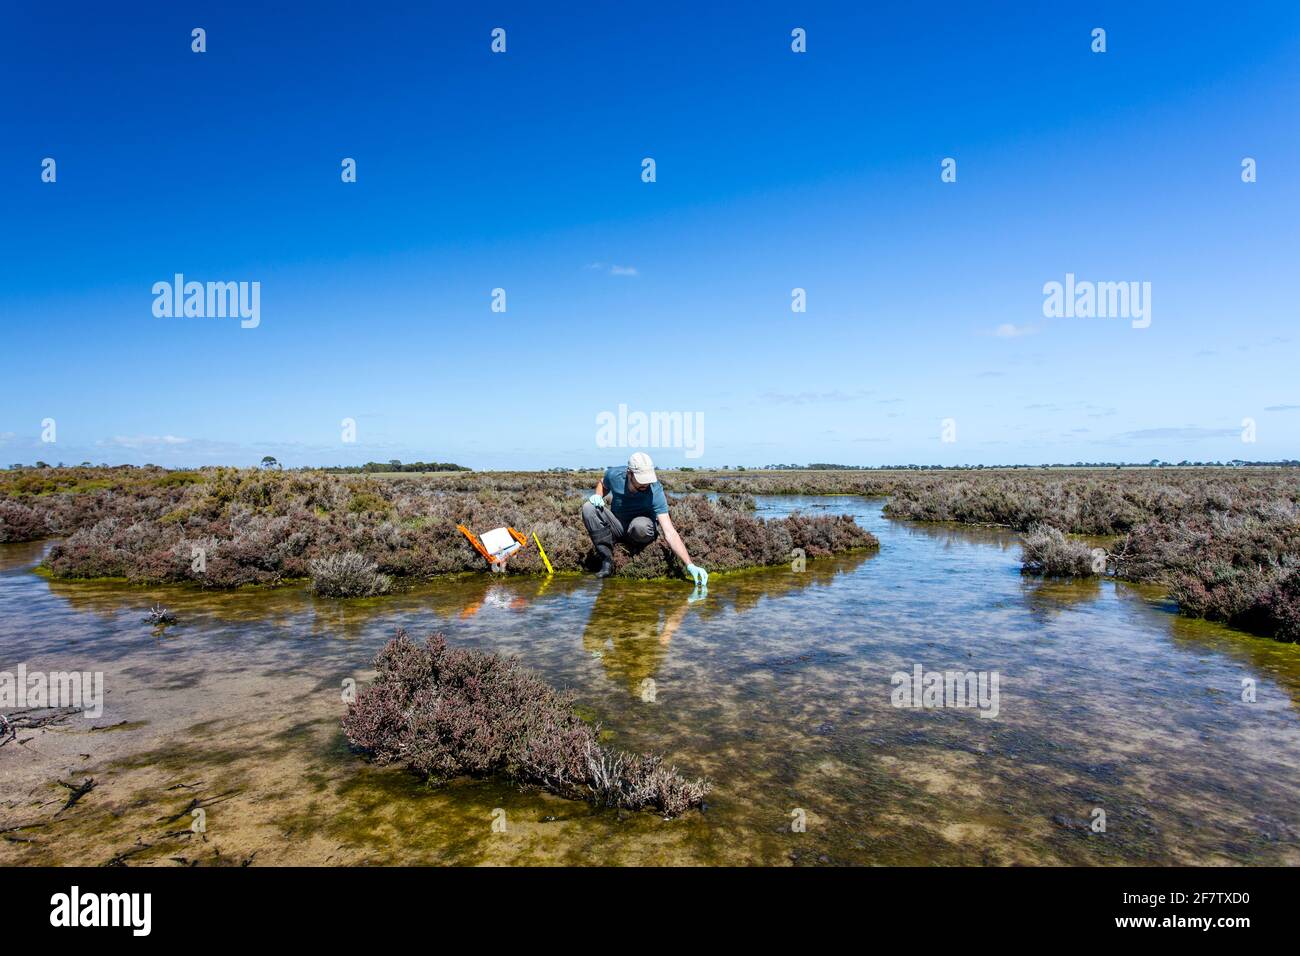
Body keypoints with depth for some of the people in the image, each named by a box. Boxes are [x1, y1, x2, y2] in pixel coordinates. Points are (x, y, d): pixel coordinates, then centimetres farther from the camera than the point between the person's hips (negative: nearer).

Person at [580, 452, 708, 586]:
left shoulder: (655, 492, -29)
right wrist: (598, 495, -15)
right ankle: (607, 561, -16)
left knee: (639, 525, -39)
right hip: (616, 526, 4)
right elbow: (602, 483, 9)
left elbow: (669, 532, -34)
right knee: (589, 508, -22)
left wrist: (690, 565, -44)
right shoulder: (614, 474, -20)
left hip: (642, 531, -3)